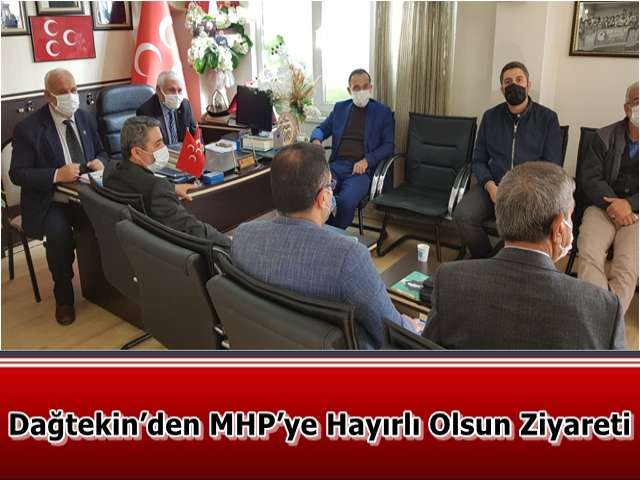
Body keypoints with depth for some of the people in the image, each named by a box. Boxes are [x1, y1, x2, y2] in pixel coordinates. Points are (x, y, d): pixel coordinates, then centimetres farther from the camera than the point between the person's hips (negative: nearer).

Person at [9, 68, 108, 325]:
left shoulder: (86, 118, 8)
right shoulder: (28, 128, -7)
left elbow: (101, 152, 19)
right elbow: (17, 174, -9)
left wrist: (99, 162, -6)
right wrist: (57, 175, -24)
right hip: (48, 200, -4)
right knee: (59, 232, -33)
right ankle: (63, 297, -8)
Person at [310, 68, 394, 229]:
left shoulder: (383, 112, 10)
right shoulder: (340, 107, 20)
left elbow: (388, 145, 5)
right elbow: (321, 129, 25)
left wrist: (367, 160, -13)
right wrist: (316, 140, -1)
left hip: (361, 169, -3)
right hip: (336, 165, 3)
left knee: (346, 201, -34)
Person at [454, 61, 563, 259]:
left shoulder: (547, 118, 5)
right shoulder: (490, 117, 14)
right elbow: (478, 160, 12)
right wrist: (490, 186, -8)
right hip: (493, 185, 3)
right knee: (462, 216, -27)